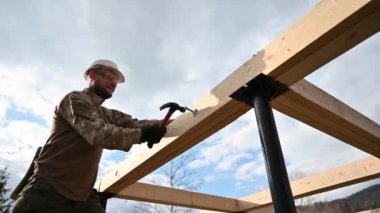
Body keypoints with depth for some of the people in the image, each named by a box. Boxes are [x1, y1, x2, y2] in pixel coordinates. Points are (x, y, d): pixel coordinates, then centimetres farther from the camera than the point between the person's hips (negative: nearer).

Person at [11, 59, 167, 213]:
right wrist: (141, 135, -30)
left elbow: (132, 123, 4)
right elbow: (98, 133, -25)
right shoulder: (75, 99, -9)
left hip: (82, 194, 7)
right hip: (49, 188, -7)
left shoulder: (105, 114, 16)